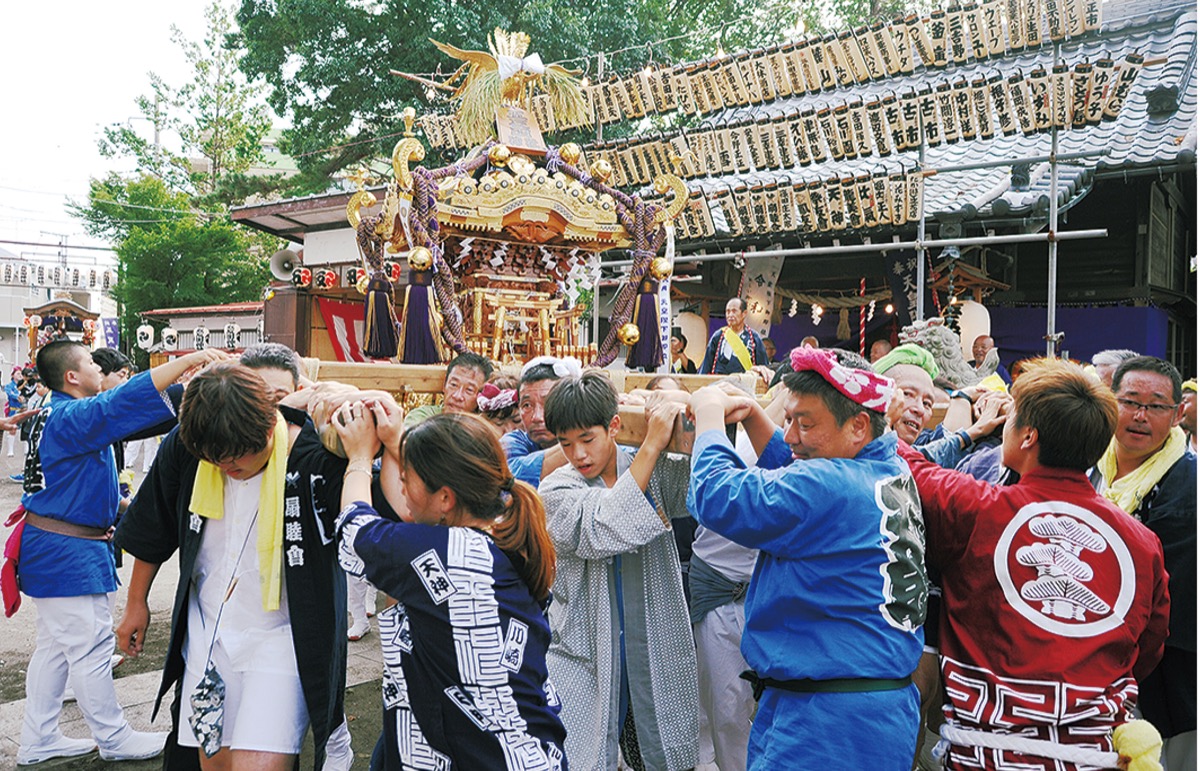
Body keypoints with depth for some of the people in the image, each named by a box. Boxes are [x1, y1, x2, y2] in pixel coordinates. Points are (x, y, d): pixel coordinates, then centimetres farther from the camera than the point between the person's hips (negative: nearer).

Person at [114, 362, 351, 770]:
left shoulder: (319, 460, -23)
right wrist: (136, 603, 19)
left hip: (281, 638, -5)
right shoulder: (182, 448, -8)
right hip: (206, 631, 5)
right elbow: (153, 530, 10)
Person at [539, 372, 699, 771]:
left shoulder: (657, 471, 1)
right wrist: (652, 444, -23)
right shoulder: (556, 491, -5)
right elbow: (603, 531, -23)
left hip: (657, 652, 2)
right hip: (587, 659, -2)